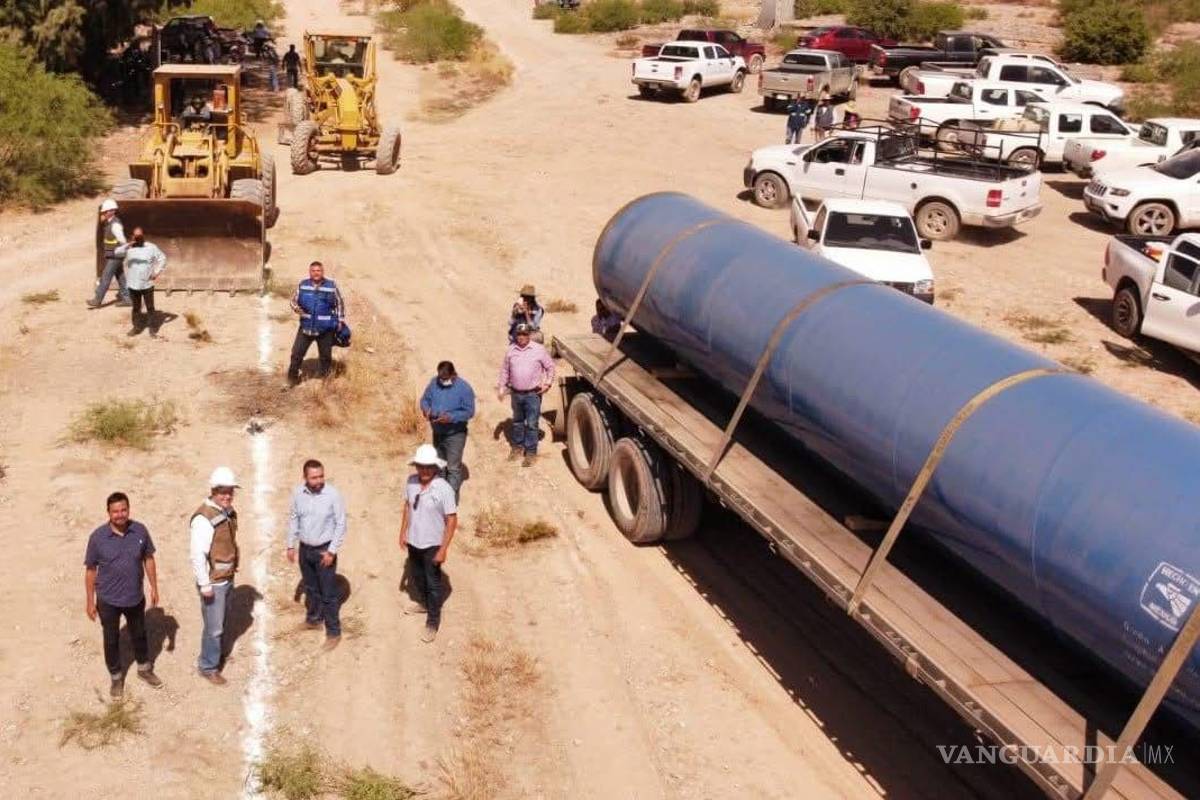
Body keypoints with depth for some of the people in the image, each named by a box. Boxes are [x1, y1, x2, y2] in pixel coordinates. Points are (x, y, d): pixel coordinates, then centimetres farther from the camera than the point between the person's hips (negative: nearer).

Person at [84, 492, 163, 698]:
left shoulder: (140, 530, -12)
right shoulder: (98, 537, -18)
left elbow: (148, 559, 2)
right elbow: (90, 570, -10)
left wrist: (154, 587, 4)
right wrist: (90, 602, -7)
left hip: (136, 597, 2)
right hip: (108, 600, -2)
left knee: (139, 635, 23)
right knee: (111, 641, 15)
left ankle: (144, 669, 46)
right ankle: (116, 678, 36)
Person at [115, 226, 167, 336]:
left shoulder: (151, 247, -3)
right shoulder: (128, 247, -1)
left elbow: (162, 258, 4)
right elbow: (117, 252, -17)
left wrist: (157, 272, -5)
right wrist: (128, 245, -32)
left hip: (147, 284, -1)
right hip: (133, 284, 1)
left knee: (150, 306, 6)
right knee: (136, 307, 11)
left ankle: (152, 327, 14)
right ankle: (137, 327, 21)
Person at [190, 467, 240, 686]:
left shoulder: (229, 512, 2)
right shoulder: (204, 518, -25)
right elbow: (197, 555, -25)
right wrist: (204, 585, -23)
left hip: (227, 578, 8)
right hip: (212, 582, -8)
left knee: (220, 623, 21)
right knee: (214, 627, 2)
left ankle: (214, 655, 38)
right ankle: (208, 667, 16)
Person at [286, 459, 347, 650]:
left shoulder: (333, 495, -20)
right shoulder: (298, 493, -8)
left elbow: (341, 524, -14)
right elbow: (293, 519, 6)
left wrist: (332, 551, -15)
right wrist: (291, 545, 7)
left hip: (324, 550, -4)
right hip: (305, 548, 5)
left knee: (328, 593, 1)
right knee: (310, 587, 23)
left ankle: (333, 632, 12)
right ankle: (313, 618, 44)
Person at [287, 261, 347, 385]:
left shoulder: (331, 286, -3)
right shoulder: (302, 285, 2)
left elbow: (339, 304, 5)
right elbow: (294, 300, 9)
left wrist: (340, 321, 1)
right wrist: (297, 308, -13)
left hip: (325, 329, -1)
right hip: (306, 327, 1)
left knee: (325, 355, 10)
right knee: (297, 353, 0)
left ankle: (323, 377, 26)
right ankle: (292, 377, 14)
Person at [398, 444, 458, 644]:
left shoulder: (444, 489, -26)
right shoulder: (411, 481, -9)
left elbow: (452, 521, -20)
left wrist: (443, 549, -19)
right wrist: (403, 533, 10)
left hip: (432, 544, -6)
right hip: (413, 541, 6)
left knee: (433, 583, 10)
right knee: (417, 575, 27)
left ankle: (433, 622, 25)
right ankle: (424, 603, 53)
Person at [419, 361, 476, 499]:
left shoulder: (464, 388, -19)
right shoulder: (434, 382, -4)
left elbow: (469, 411, -17)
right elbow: (425, 399, 7)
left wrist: (451, 417, -30)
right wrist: (426, 409, -17)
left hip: (455, 434, -6)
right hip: (437, 432, 6)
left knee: (453, 468, -2)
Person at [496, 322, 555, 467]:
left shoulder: (538, 349, -6)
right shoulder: (511, 350, 2)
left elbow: (550, 366, 2)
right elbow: (505, 370, 11)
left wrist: (547, 383, -6)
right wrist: (501, 386, 8)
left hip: (533, 394, -3)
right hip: (516, 393, 4)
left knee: (531, 424, -2)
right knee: (517, 422, 17)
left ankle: (531, 452, 5)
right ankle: (518, 447, 33)